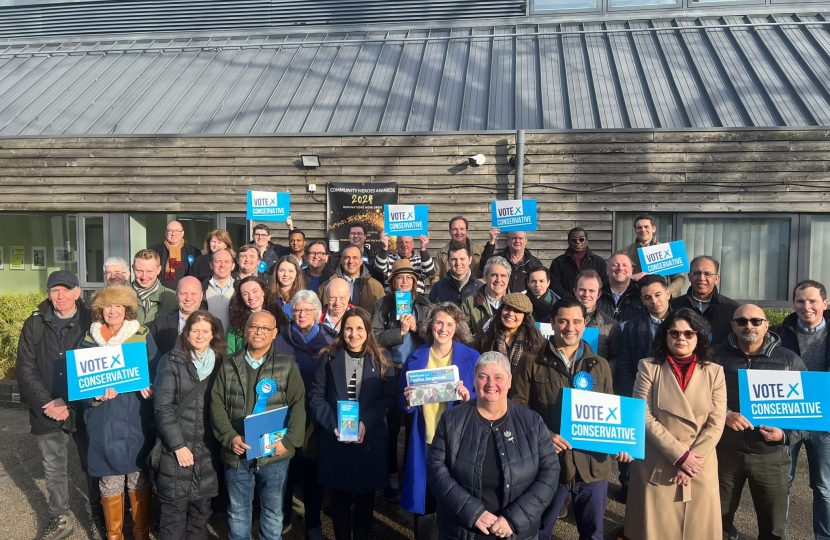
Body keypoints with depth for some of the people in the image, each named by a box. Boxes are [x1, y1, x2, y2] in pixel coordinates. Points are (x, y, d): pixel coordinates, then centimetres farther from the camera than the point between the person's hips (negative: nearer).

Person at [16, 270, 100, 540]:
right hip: (47, 412, 2)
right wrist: (47, 402, -11)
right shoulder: (34, 324, 2)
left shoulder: (91, 322, -4)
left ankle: (97, 515, 27)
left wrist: (71, 406, -13)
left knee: (92, 465, 9)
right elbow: (26, 369, 0)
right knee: (53, 470, 14)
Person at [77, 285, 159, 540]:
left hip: (138, 423, -1)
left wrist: (151, 388, -16)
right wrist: (97, 394, -14)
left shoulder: (143, 336, 1)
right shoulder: (89, 340, 4)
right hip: (105, 426, 1)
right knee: (110, 485, 9)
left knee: (140, 481, 8)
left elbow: (157, 374, 5)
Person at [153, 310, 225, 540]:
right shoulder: (171, 361, -3)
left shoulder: (220, 363, 8)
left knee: (202, 508, 11)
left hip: (208, 449, 3)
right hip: (176, 448, -3)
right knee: (174, 509, 2)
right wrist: (178, 444, -13)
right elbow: (162, 406, -9)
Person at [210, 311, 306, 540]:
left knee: (273, 513, 12)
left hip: (274, 453, -1)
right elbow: (217, 404, 1)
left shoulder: (287, 364, 0)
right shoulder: (229, 364, 5)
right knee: (238, 513, 16)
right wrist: (230, 437, -12)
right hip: (237, 454, 1)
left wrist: (289, 441, -14)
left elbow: (298, 404, -5)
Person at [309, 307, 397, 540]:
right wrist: (333, 425, -15)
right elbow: (316, 396, -1)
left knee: (365, 499, 13)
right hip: (335, 440, 0)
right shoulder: (329, 356, 3)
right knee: (339, 500, 10)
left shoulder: (381, 358, 2)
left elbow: (389, 396, -5)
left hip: (370, 440, 0)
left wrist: (366, 423, -18)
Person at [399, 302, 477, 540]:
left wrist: (468, 397, -20)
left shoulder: (471, 357, -3)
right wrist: (407, 400, -14)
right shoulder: (415, 358, 3)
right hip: (424, 441, 1)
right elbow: (401, 402, 8)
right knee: (423, 500, 10)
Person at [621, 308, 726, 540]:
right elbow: (644, 418, -9)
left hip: (700, 469, 2)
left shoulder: (714, 372, 3)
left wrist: (692, 458, -11)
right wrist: (680, 456, -14)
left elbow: (716, 424, -2)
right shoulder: (649, 368, -3)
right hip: (656, 468, -1)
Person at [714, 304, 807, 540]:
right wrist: (724, 414, -19)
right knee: (718, 520, 15)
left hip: (771, 456, 0)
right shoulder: (716, 356, -3)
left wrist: (787, 435, -11)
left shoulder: (789, 360, -1)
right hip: (724, 452, 0)